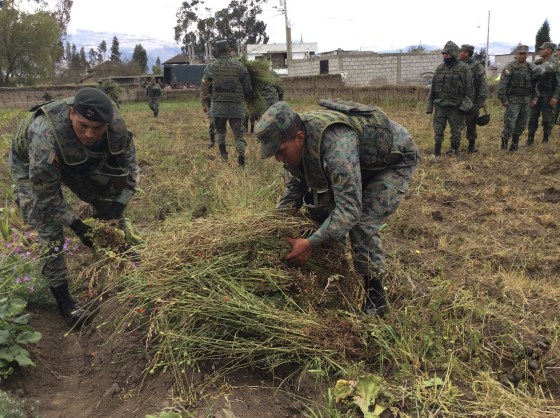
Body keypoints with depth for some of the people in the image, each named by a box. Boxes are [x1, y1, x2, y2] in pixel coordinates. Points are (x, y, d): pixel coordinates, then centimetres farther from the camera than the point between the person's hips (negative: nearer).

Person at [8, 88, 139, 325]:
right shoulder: (46, 138, -45)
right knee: (51, 234, -11)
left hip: (79, 161, 5)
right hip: (31, 165, -4)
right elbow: (46, 196, -30)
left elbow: (129, 165, -12)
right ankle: (63, 300, 1)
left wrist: (120, 203, -19)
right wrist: (76, 225, -29)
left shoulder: (117, 126, -31)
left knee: (109, 201, -1)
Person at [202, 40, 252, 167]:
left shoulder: (211, 66, 0)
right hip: (236, 105, -1)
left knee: (220, 130, 23)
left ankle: (223, 152, 14)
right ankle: (241, 158, -2)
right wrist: (243, 97, 16)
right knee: (239, 132, 7)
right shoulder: (239, 66, -2)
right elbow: (247, 88, -2)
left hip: (218, 105, 1)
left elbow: (205, 81, 15)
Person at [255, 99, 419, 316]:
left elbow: (349, 208, -43)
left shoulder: (336, 144, -43)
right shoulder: (294, 139, -16)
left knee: (362, 222, -22)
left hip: (395, 160, -8)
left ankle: (375, 295, -4)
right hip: (362, 161, 8)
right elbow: (296, 184, 1)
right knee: (317, 203, -1)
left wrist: (310, 243, -42)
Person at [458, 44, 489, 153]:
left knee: (471, 125, 4)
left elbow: (483, 84, -8)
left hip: (472, 101, -4)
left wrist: (482, 99, -15)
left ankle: (472, 145, 15)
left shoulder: (477, 66, -4)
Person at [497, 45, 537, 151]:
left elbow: (535, 84, 16)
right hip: (513, 100, -6)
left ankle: (514, 144, 23)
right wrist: (503, 99, -15)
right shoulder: (509, 67, -9)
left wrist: (534, 97, 10)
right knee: (509, 124, -9)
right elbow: (502, 85, -12)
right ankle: (504, 146, 1)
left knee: (522, 125, 11)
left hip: (526, 100, 6)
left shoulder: (531, 68, 9)